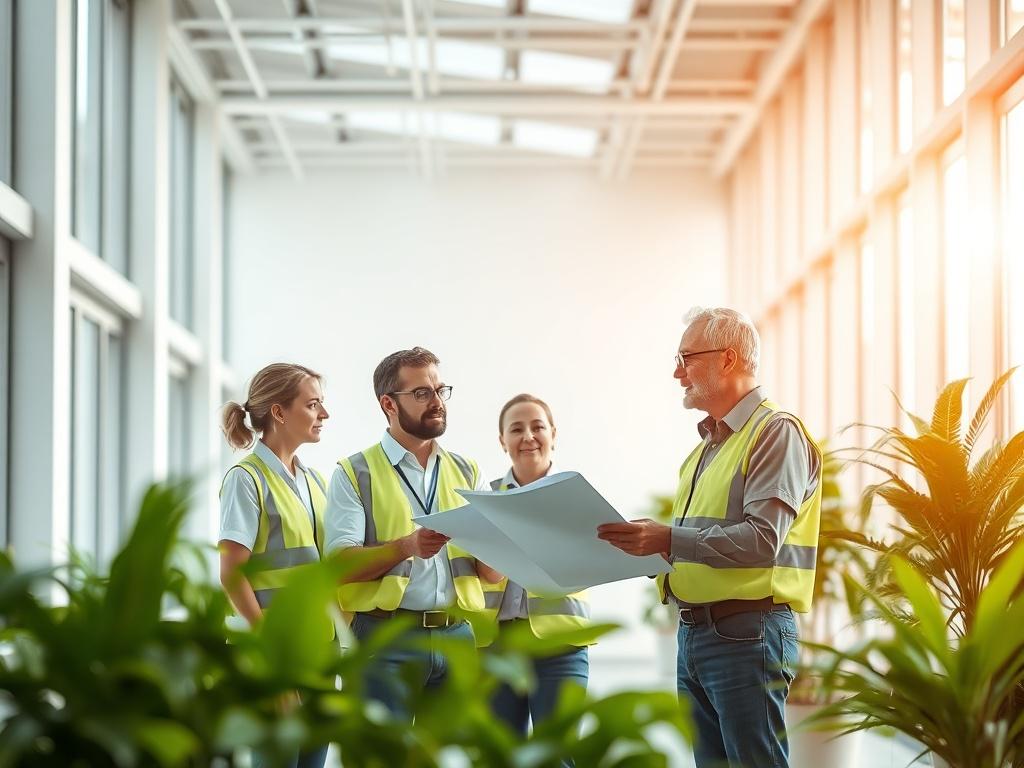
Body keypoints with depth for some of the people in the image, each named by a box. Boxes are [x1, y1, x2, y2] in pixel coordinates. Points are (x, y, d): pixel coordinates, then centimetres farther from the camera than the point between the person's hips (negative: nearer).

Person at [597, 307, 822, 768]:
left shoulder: (776, 432, -8)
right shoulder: (705, 449, 21)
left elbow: (761, 540, -20)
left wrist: (669, 539, -26)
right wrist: (645, 547, 6)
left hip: (747, 633, -9)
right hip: (694, 633, 9)